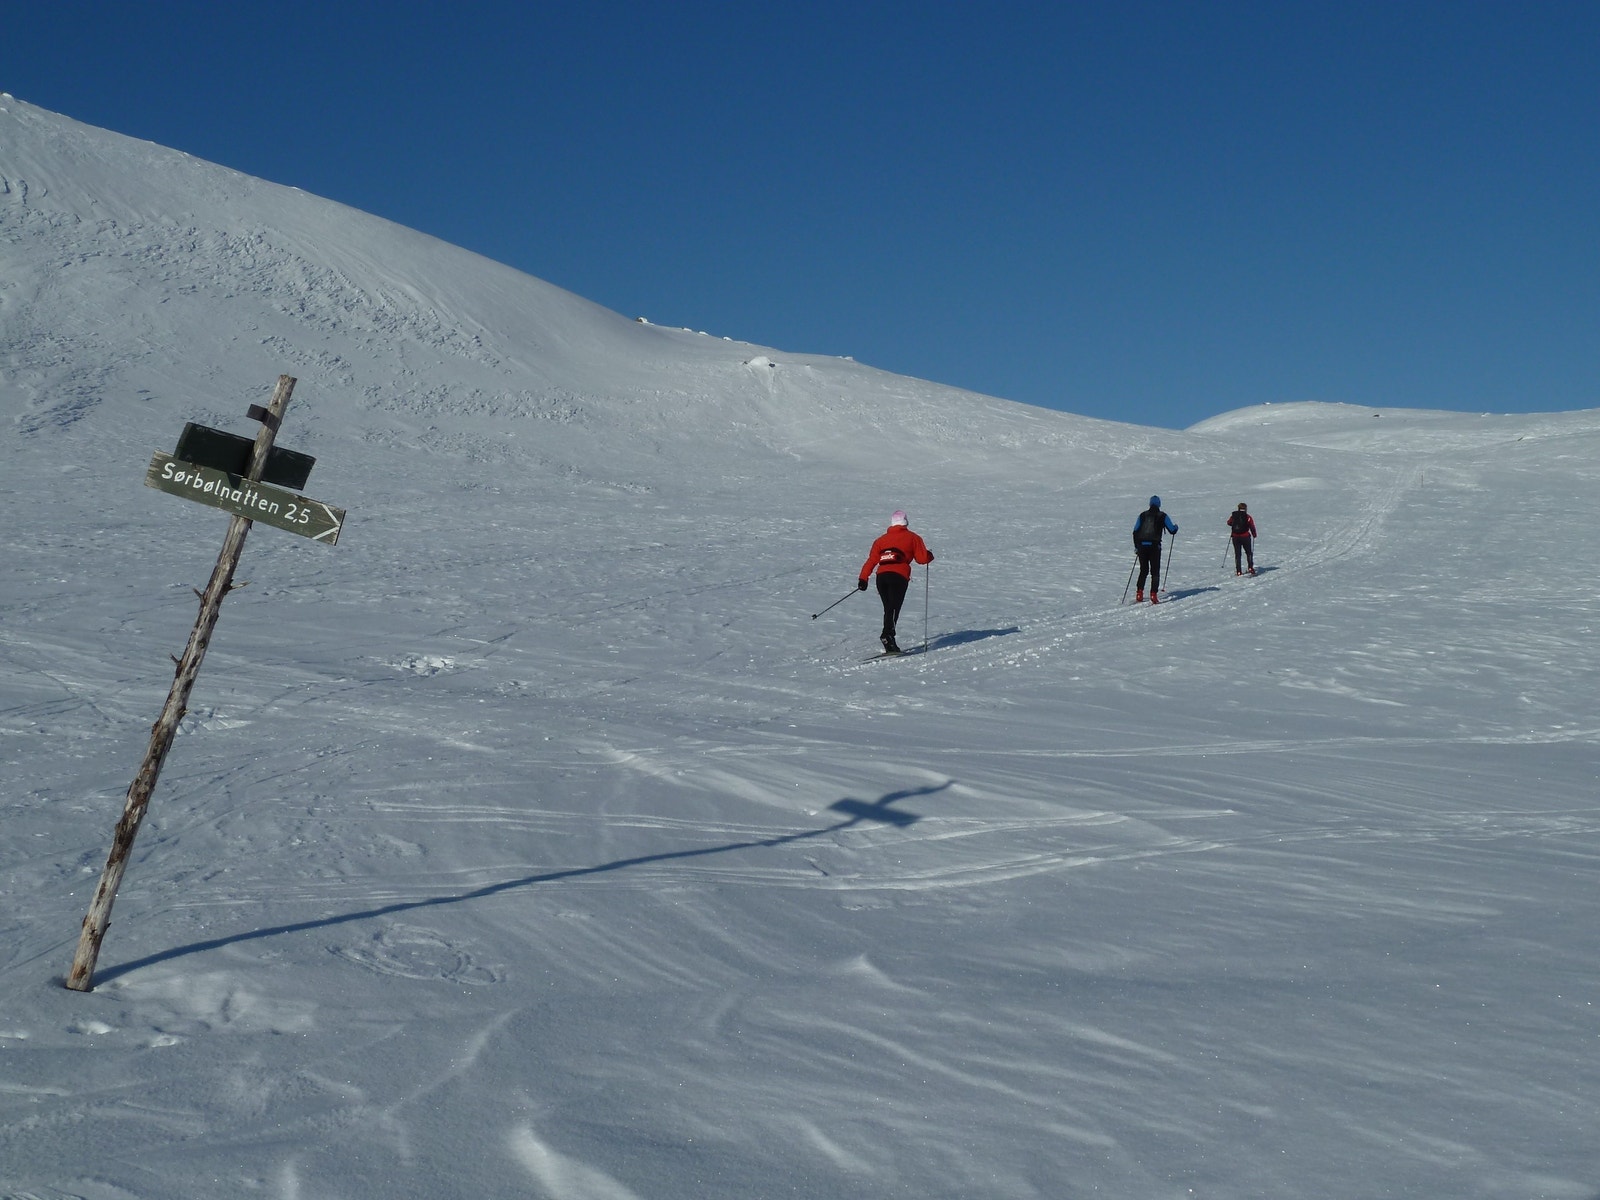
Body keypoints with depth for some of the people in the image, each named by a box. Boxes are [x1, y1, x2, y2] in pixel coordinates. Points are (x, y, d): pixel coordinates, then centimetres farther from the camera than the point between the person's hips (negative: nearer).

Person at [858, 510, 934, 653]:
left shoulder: (881, 539, 23)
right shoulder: (912, 537, 14)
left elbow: (871, 560, 14)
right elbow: (922, 558, 10)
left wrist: (863, 579, 12)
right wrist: (929, 554, 32)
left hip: (881, 576, 4)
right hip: (899, 576, -4)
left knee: (888, 609, 12)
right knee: (894, 608, -14)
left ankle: (889, 642, 6)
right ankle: (887, 635, -35)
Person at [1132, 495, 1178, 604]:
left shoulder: (1142, 515, 9)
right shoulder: (1162, 516, 2)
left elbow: (1135, 532, 8)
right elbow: (1172, 530, 5)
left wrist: (1136, 546, 16)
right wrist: (1176, 527, 29)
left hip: (1142, 545, 3)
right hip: (1154, 546, -3)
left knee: (1143, 570, 14)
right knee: (1155, 571, 4)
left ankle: (1139, 594, 8)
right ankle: (1154, 595, -5)